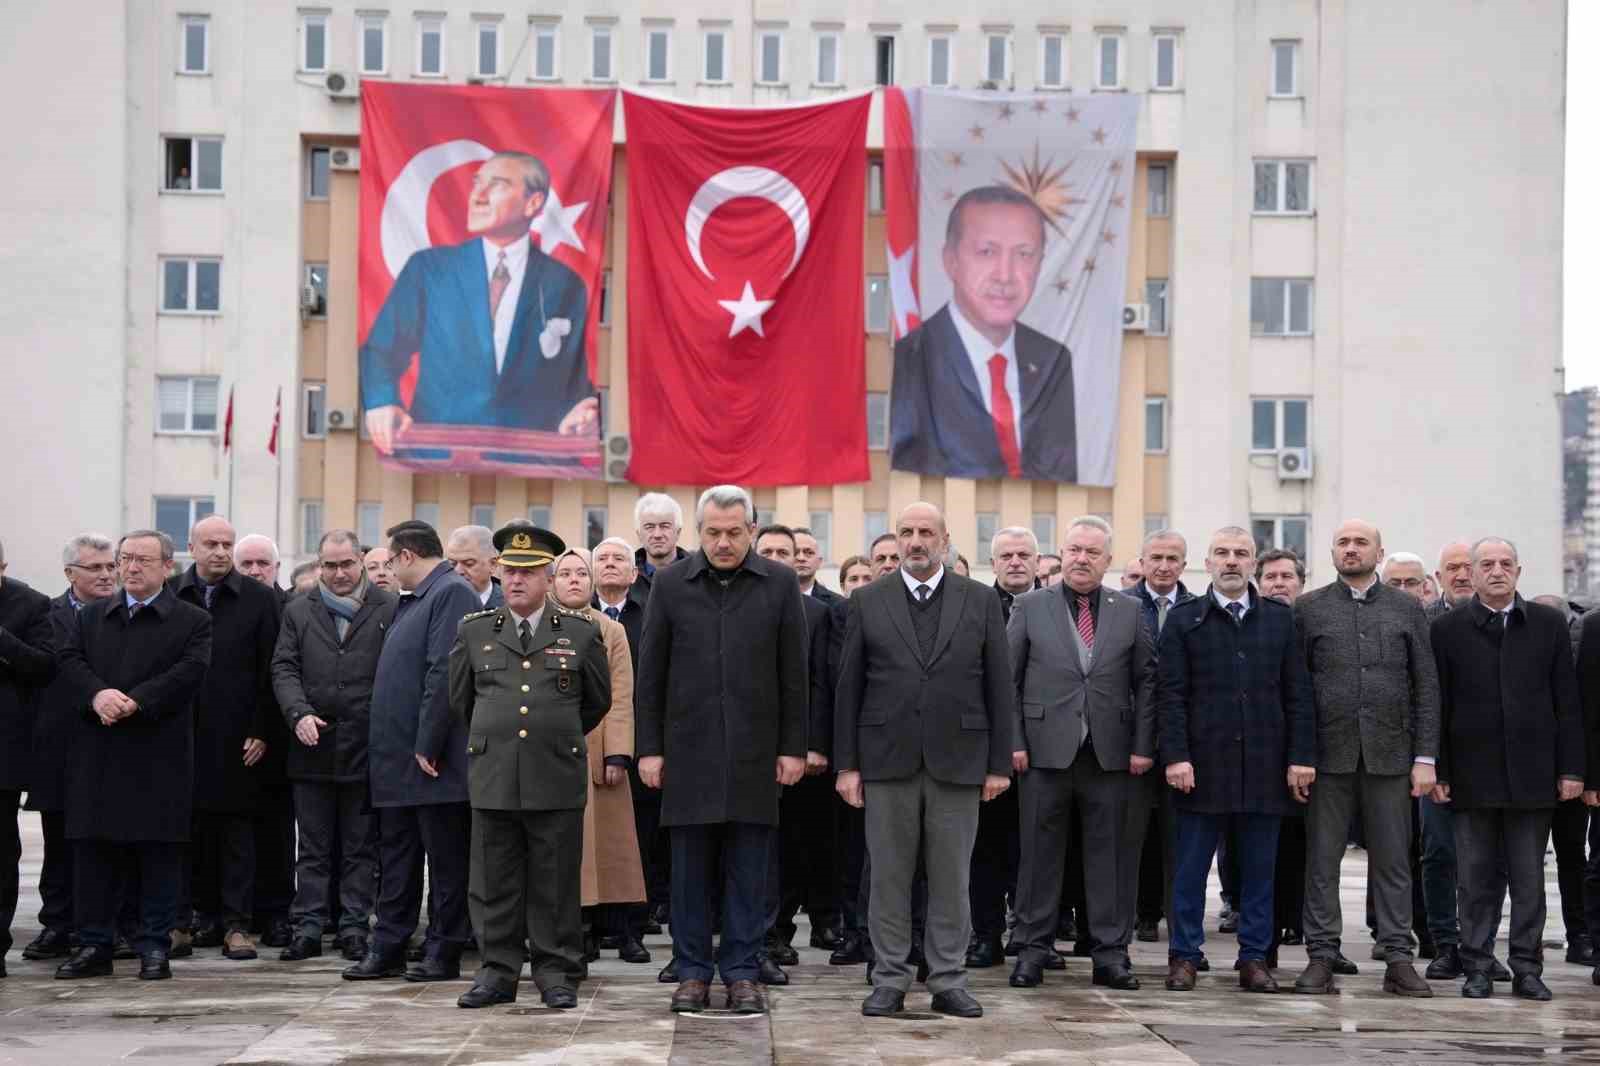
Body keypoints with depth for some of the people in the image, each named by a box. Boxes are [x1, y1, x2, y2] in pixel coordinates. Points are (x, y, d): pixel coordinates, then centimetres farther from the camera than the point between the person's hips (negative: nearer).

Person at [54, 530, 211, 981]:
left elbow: (189, 673, -10)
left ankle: (155, 947, 8)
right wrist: (98, 694, -18)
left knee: (159, 853, 1)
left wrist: (135, 701, -20)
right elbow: (69, 661, 2)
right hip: (96, 757, 3)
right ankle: (94, 945, 13)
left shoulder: (192, 621, 4)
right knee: (93, 850, 5)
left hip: (159, 757, -3)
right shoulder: (89, 616, 16)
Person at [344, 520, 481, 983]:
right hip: (398, 758, 10)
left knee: (445, 859, 0)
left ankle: (443, 955, 5)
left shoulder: (453, 593, -12)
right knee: (396, 858, 12)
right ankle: (388, 950, 18)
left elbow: (445, 674, -20)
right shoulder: (411, 601, 18)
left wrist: (428, 746, -21)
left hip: (432, 760, -10)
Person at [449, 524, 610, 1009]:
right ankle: (499, 970, 13)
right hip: (492, 777, 2)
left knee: (556, 883, 3)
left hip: (557, 777, -1)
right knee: (495, 882, 4)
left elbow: (597, 701, 15)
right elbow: (460, 700, 20)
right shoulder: (474, 631, 8)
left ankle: (556, 973, 11)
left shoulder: (581, 632, 4)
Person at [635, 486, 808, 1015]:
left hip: (754, 752, 0)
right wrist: (648, 748, 0)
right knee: (690, 869, 5)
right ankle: (693, 972, 13)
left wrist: (793, 747, 0)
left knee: (748, 871, 4)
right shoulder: (670, 584, 3)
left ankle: (743, 973, 11)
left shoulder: (780, 584, 3)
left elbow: (793, 674, 4)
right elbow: (650, 673, 4)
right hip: (688, 749, 0)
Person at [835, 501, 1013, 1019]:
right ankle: (890, 981, 12)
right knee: (888, 876, 4)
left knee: (952, 878, 4)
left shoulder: (981, 601, 6)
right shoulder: (867, 602, 6)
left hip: (957, 761, 0)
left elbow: (999, 687, 5)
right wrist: (847, 763, -1)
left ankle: (948, 981, 12)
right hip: (887, 761, 0)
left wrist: (1000, 763, 0)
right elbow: (849, 688, 5)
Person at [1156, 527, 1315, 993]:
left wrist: (1301, 756, 0)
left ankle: (1255, 957, 13)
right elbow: (1171, 694, -1)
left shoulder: (1280, 619, 9)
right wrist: (1176, 755, -10)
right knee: (1191, 866, 2)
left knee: (1259, 868, 6)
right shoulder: (1183, 619, 4)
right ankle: (1184, 955, 10)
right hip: (1203, 764, -2)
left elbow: (1298, 693, 7)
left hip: (1264, 764, 2)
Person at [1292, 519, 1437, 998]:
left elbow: (1426, 686, 7)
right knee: (1321, 860, 1)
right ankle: (1321, 958, 7)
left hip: (1389, 755, 1)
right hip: (1328, 754, -1)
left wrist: (1425, 757, 0)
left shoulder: (1407, 609, 9)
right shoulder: (1308, 609, 7)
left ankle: (1398, 959, 8)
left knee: (1393, 860, 3)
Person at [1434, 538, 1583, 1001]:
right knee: (1476, 878, 4)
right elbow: (1437, 706, 2)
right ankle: (1477, 968, 11)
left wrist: (1571, 768, -1)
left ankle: (1527, 968, 12)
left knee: (1530, 879, 4)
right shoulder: (1447, 628, 4)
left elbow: (1567, 702, 5)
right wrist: (1437, 771, -3)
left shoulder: (1549, 624, 6)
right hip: (1472, 776, -1)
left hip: (1532, 774, 1)